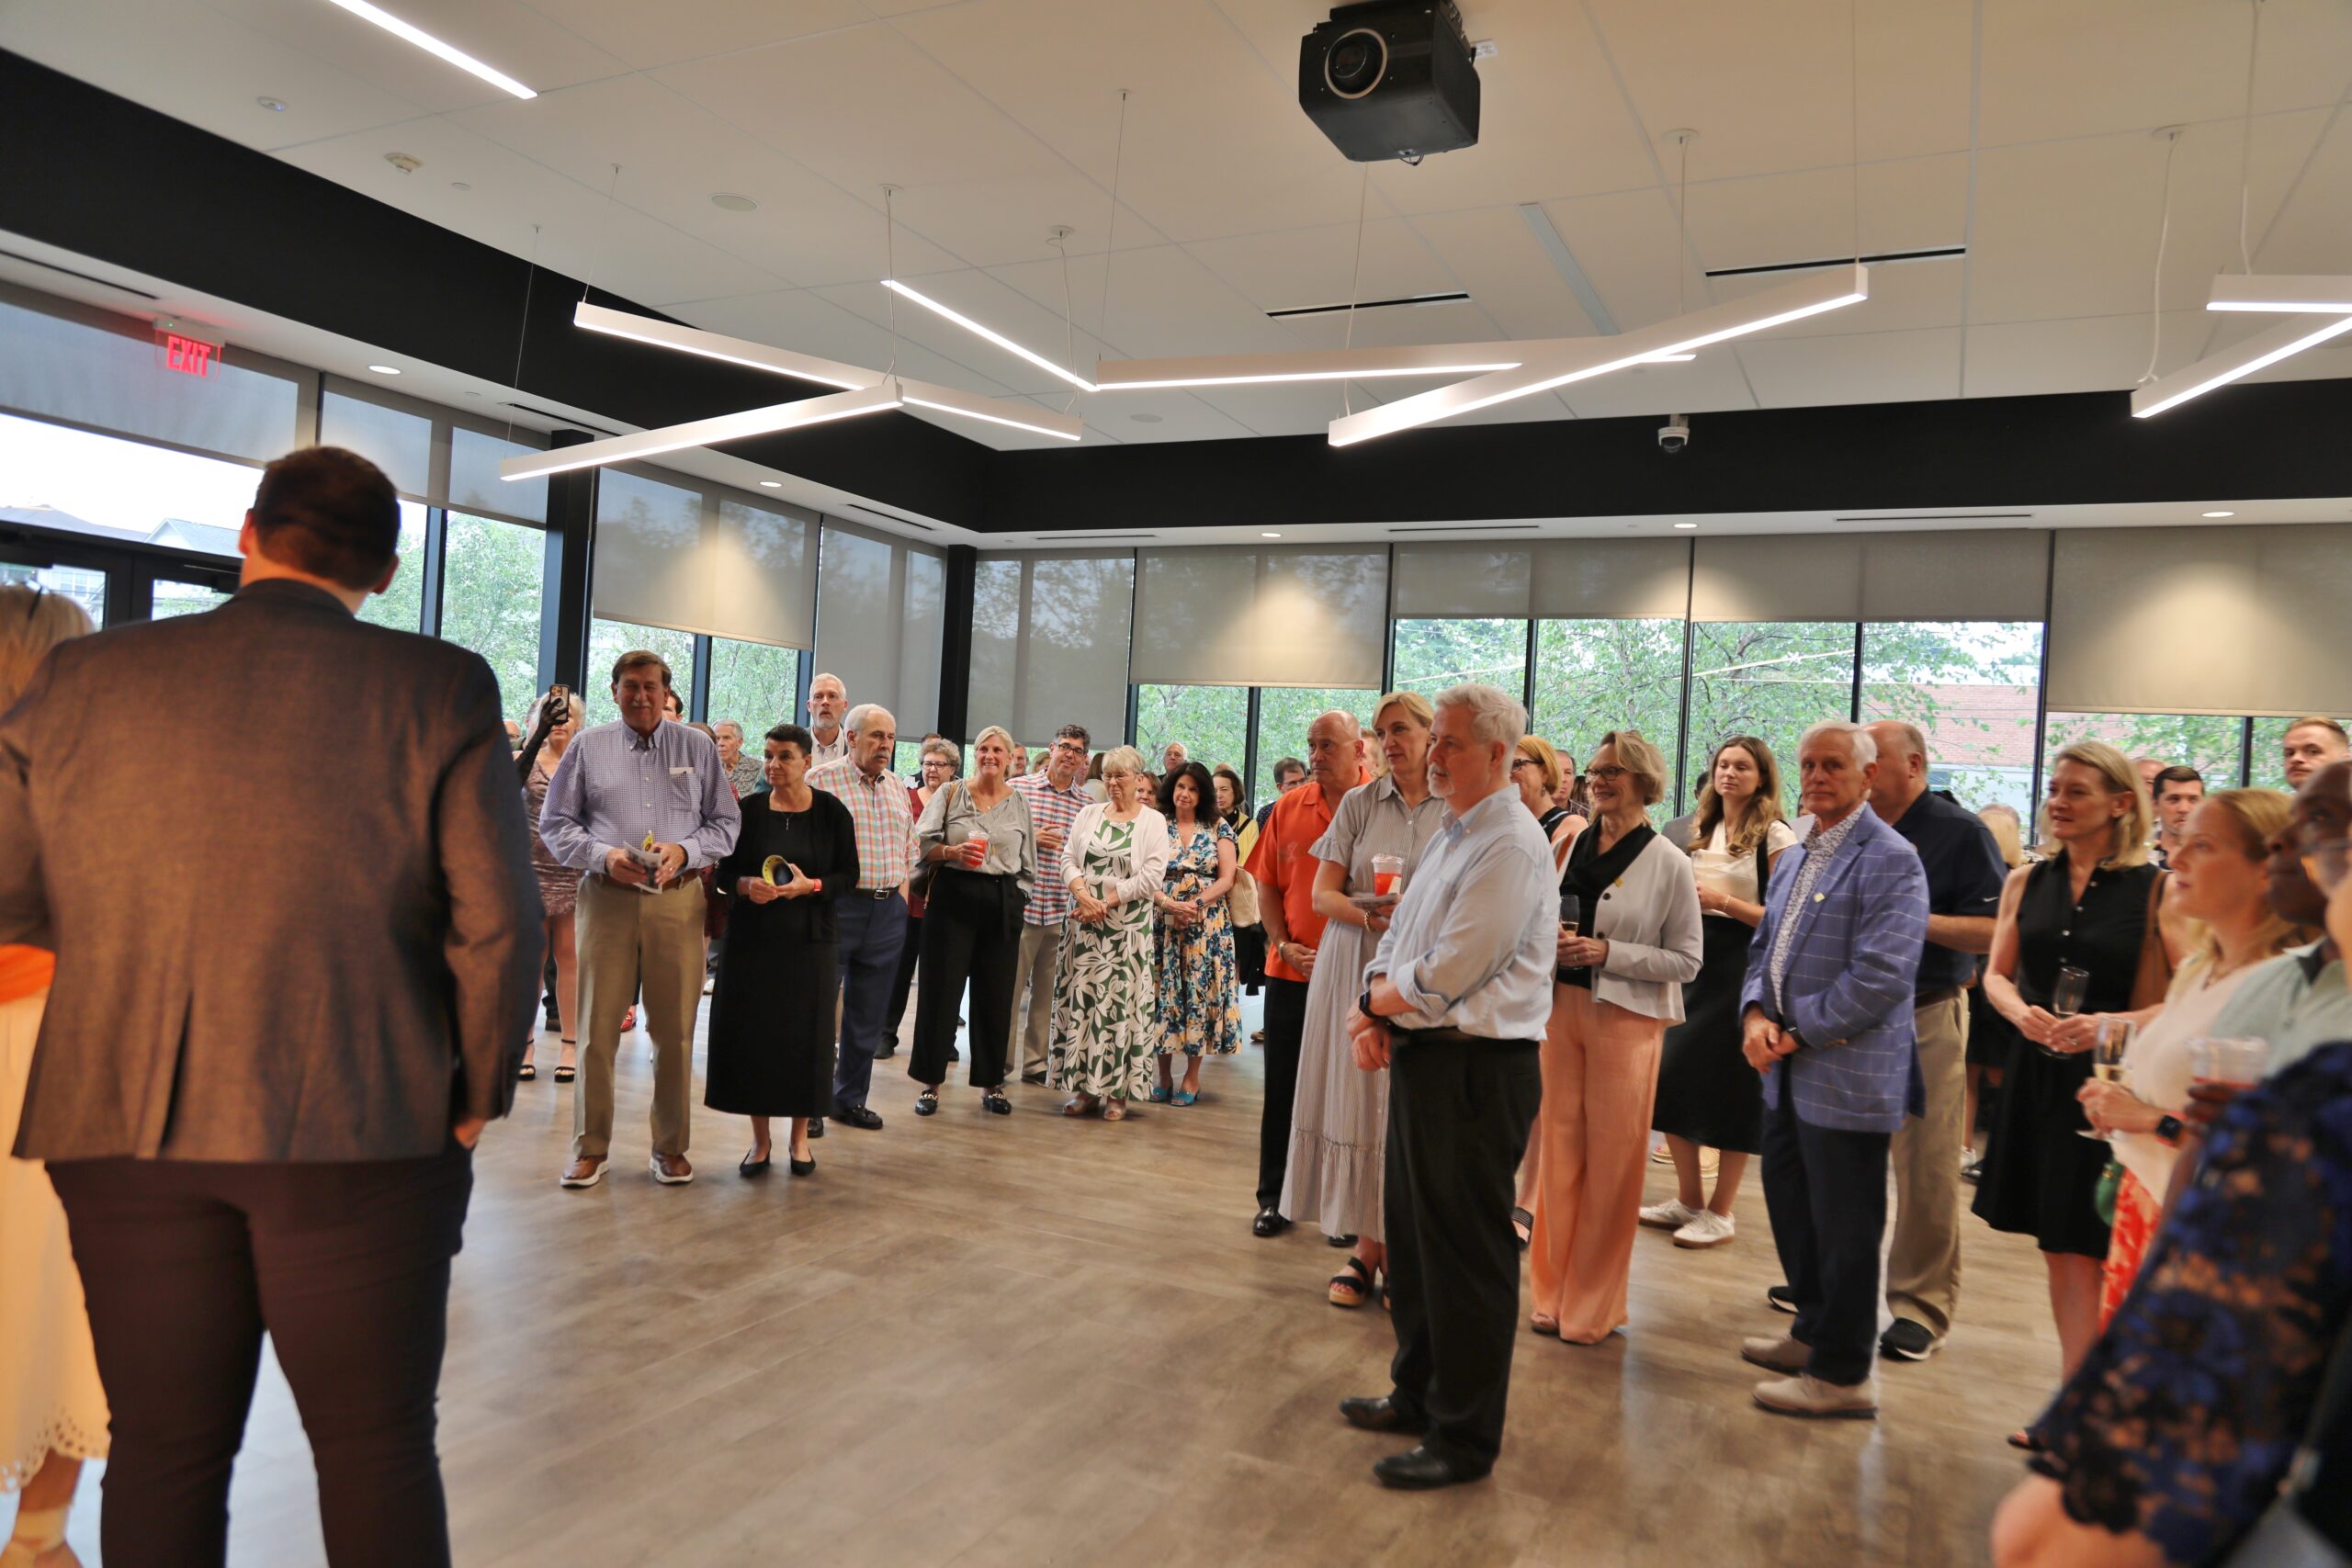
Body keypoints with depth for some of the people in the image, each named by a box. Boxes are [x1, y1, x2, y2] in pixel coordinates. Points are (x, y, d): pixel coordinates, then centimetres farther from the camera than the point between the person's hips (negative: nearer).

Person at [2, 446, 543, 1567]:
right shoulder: (439, 689, -6)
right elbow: (498, 924, -10)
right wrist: (475, 1098, 3)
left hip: (126, 1127, 3)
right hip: (359, 1125, -2)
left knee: (163, 1448, 16)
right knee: (377, 1443, 10)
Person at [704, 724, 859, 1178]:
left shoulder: (831, 811, -2)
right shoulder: (749, 809, 1)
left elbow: (848, 876, -1)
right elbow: (723, 872, 5)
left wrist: (810, 886, -18)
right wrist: (746, 885, -16)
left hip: (811, 940, -1)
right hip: (751, 939, 1)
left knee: (805, 1035, 2)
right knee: (752, 1033, 2)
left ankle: (799, 1136, 19)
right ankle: (761, 1138, 16)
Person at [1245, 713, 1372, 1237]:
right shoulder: (1288, 808, 5)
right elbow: (1267, 885, 9)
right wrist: (1284, 944, -3)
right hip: (1292, 971, 3)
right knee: (1282, 1089, 11)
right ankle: (1273, 1198, 24)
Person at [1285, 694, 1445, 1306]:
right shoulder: (1359, 803, 5)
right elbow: (1323, 894, 2)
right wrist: (1371, 915, -17)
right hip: (1356, 970, 1)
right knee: (1357, 1101, 3)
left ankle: (1388, 1245, 14)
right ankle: (1368, 1248, 13)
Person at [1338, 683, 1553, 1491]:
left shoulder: (1510, 846, -17)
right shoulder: (1449, 837, 15)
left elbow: (1445, 975, -21)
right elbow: (1396, 941, 15)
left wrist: (1374, 1004, -4)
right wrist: (1375, 1016, -2)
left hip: (1476, 1069, -10)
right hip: (1422, 1058, 10)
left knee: (1465, 1251, 2)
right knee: (1412, 1233, 19)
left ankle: (1465, 1438, 16)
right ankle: (1418, 1394, 36)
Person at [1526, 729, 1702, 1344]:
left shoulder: (1669, 863, -5)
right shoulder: (1572, 843, 8)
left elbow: (1687, 960, -6)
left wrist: (1607, 953, -15)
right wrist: (1553, 940, -2)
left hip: (1626, 1017, -4)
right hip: (1564, 1008, 4)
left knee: (1611, 1158, 2)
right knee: (1560, 1148, 7)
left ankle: (1594, 1305, 16)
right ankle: (1555, 1291, 20)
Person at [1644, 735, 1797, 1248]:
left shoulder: (1775, 836, -7)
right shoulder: (1700, 832, 14)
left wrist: (1723, 901, -20)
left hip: (1743, 966, -7)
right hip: (1695, 958, 7)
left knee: (1732, 1087, 0)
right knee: (1675, 1076, 7)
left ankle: (1719, 1212, 12)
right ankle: (1688, 1200, 21)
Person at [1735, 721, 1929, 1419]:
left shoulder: (1890, 860, -14)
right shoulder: (1794, 859, 15)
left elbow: (1881, 976, -21)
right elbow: (1765, 947, 17)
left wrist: (1797, 1034, -16)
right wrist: (1756, 1013, -3)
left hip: (1848, 1074, -9)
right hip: (1789, 1072, 9)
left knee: (1842, 1229, 3)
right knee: (1789, 1205, 20)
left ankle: (1843, 1373, 18)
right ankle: (1814, 1332, 39)